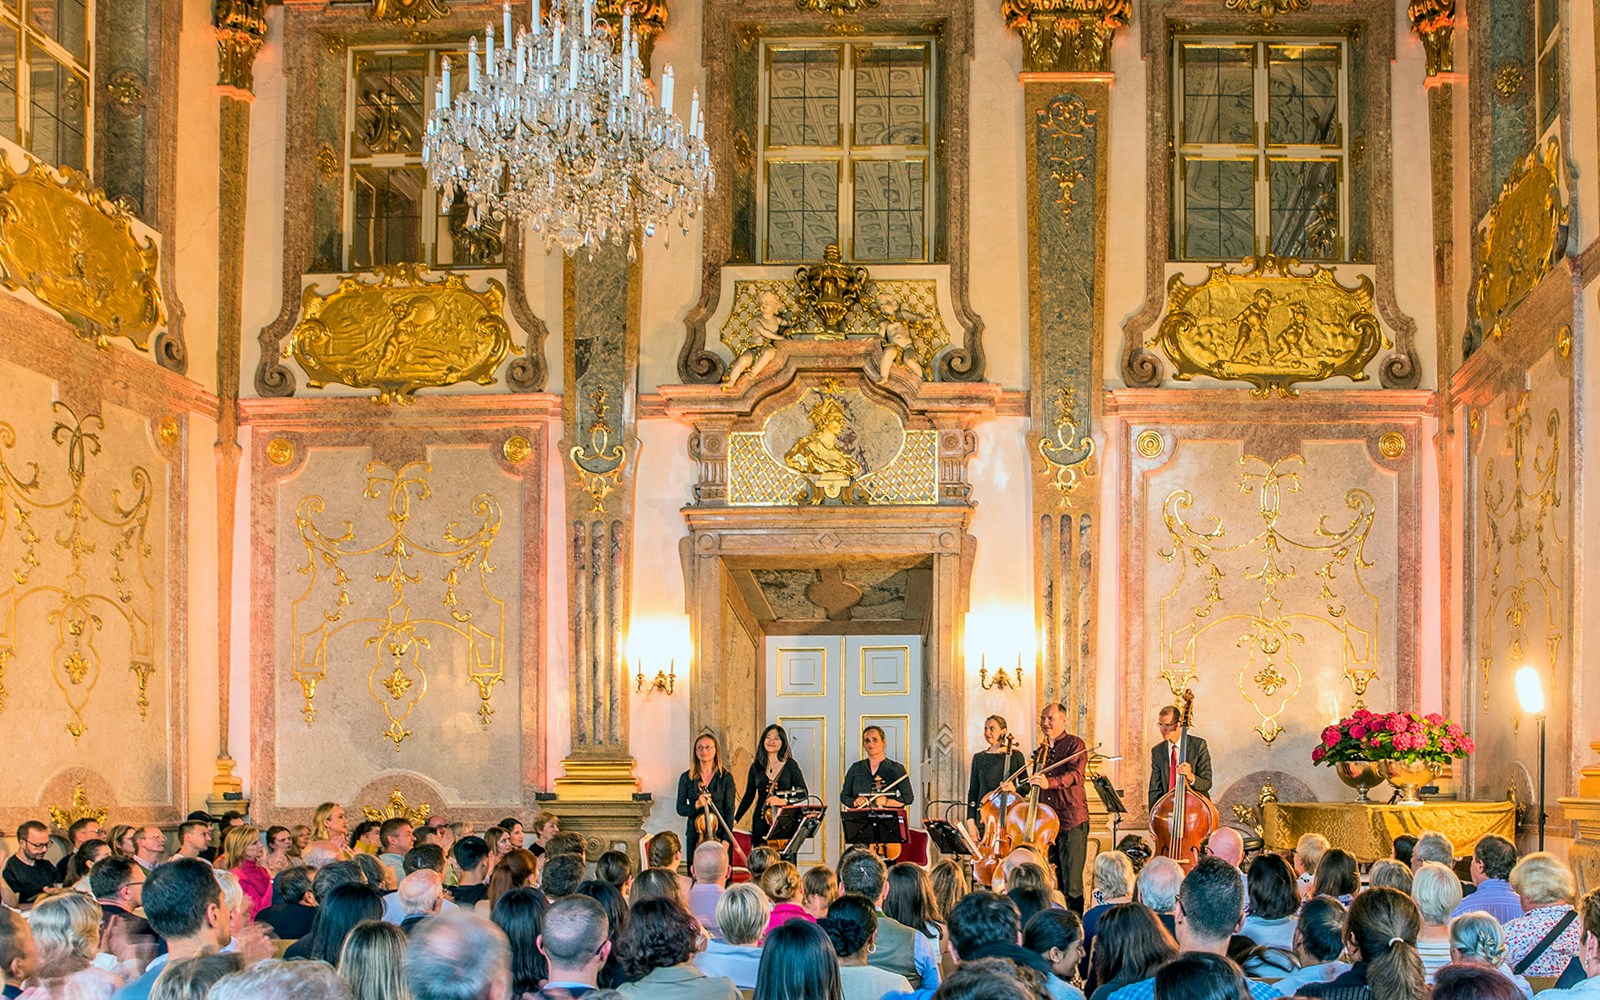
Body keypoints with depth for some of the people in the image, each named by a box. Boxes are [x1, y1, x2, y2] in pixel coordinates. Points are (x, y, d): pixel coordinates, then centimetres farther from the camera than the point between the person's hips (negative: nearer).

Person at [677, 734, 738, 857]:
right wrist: (696, 805, -18)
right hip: (695, 836, 1)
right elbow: (680, 809, 3)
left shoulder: (726, 777, -1)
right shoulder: (686, 778, 4)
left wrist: (726, 839, -13)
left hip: (719, 836, -1)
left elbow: (729, 810, -4)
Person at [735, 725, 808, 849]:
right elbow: (749, 797, 16)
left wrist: (784, 801, -18)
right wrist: (734, 819, 8)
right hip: (761, 821, 2)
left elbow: (803, 793, -1)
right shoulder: (756, 767, 11)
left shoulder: (790, 765, 3)